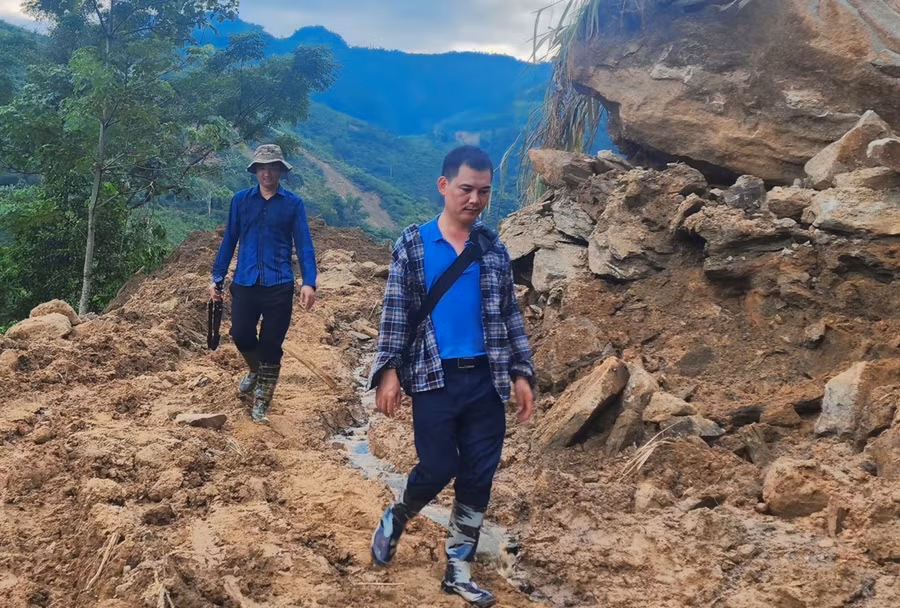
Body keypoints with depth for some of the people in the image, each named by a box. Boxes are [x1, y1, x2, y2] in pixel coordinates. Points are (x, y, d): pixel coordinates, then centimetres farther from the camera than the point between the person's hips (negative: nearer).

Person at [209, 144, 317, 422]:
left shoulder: (293, 203, 1)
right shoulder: (241, 200, 7)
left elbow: (304, 244, -2)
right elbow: (229, 240, 11)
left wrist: (309, 282, -14)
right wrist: (217, 278, 8)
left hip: (279, 285, -2)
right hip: (245, 283, 2)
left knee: (271, 345, 2)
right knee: (240, 335, 0)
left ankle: (261, 403, 17)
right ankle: (256, 369, 34)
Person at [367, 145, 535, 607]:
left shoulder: (493, 248, 8)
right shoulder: (413, 244, 0)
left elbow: (509, 314, 11)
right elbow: (395, 310, -1)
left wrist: (521, 372, 6)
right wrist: (389, 370, -9)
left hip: (486, 379, 3)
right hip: (434, 378, -3)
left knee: (479, 477, 5)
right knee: (438, 468, -3)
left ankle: (458, 571, 20)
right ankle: (396, 519, 30)